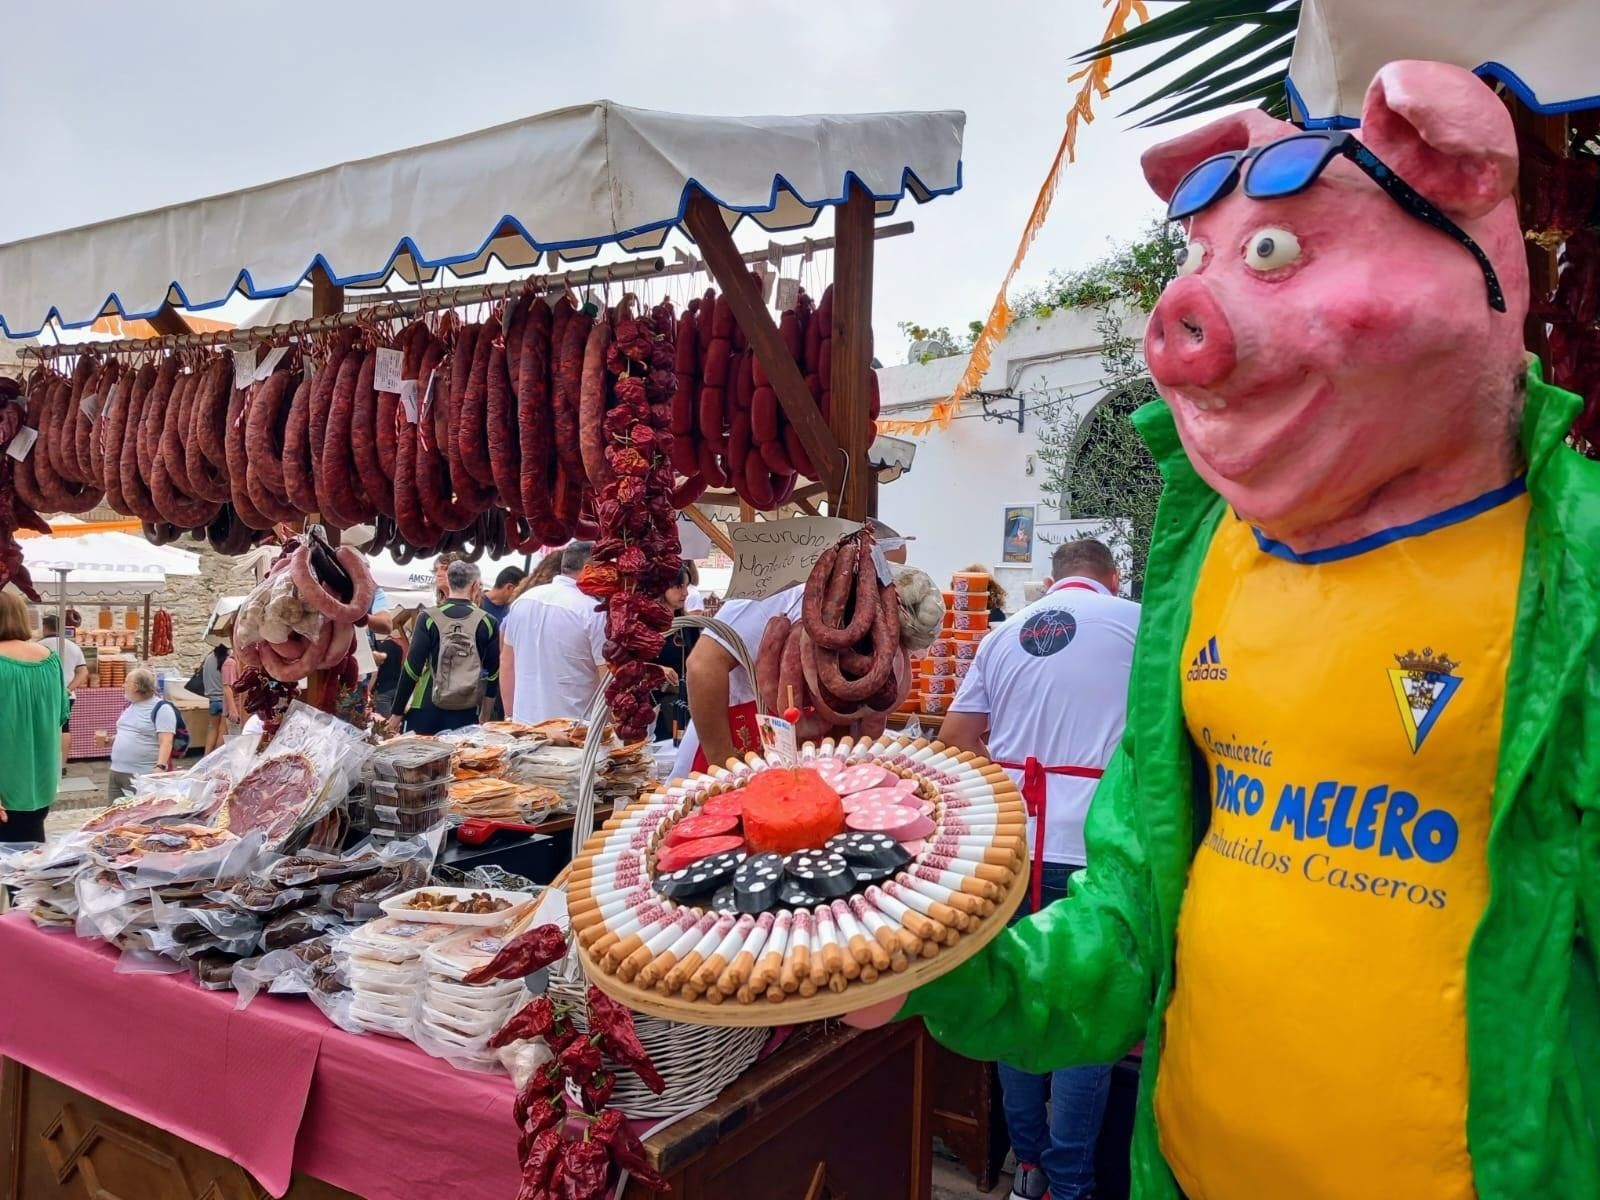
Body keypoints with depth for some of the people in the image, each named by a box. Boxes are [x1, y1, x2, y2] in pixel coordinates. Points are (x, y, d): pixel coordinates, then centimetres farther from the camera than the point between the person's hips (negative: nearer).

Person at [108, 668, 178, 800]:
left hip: (144, 775, -8)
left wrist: (160, 767, -31)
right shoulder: (130, 705, 15)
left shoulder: (161, 708, -12)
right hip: (116, 772, 9)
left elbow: (166, 742, -20)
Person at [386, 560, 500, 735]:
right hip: (465, 713, 1)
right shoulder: (487, 622, -1)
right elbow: (493, 673, 2)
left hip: (425, 710, 0)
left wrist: (397, 712, 2)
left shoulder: (429, 618, -4)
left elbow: (412, 668, -5)